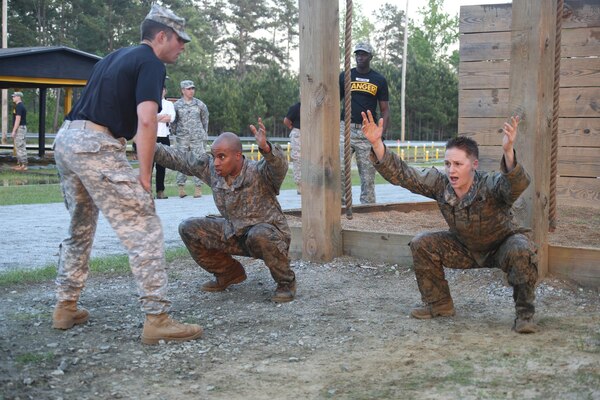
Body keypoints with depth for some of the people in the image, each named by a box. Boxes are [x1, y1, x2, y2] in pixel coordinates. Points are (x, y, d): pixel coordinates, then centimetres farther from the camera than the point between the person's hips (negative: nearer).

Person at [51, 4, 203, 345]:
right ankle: (157, 319, -12)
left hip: (66, 138, 9)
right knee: (144, 229, -8)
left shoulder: (116, 57, 24)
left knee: (81, 228, 22)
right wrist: (145, 176, -11)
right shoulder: (151, 64, -3)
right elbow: (146, 121, -16)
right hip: (96, 145, -9)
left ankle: (66, 308, 28)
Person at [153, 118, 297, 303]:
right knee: (189, 229, -5)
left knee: (259, 235, -41)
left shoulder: (258, 173, -26)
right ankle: (229, 273, 14)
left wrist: (265, 148, -67)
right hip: (233, 233, 6)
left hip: (269, 233, -6)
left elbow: (279, 166, -46)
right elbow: (179, 158, -4)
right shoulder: (210, 168, -9)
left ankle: (286, 282, -11)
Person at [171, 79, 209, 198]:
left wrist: (205, 134, 16)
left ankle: (198, 188, -1)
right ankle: (181, 187, 3)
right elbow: (173, 121, 12)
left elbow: (205, 120, 16)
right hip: (182, 138, -1)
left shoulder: (200, 104, 7)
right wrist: (175, 132, 10)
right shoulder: (177, 105, 3)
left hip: (197, 138, 1)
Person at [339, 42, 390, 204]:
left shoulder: (379, 80, 7)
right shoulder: (345, 76, 8)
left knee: (368, 174, 0)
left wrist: (381, 136, -5)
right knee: (339, 168, -13)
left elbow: (385, 110, 7)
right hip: (346, 128, 0)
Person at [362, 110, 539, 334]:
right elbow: (401, 174, -20)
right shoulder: (440, 184, -20)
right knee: (422, 244, -10)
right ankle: (439, 305, 7)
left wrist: (508, 152, -74)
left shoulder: (489, 186, -34)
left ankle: (524, 314, -16)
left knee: (521, 251, -36)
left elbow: (518, 185, -56)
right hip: (466, 248, 5)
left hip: (502, 245, -5)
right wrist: (376, 144, -33)